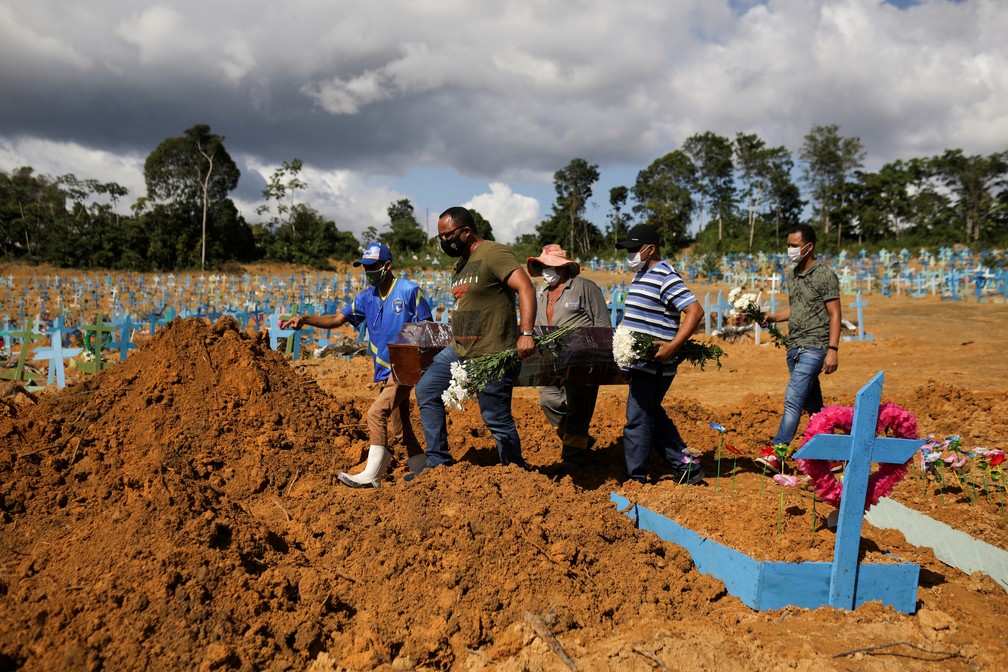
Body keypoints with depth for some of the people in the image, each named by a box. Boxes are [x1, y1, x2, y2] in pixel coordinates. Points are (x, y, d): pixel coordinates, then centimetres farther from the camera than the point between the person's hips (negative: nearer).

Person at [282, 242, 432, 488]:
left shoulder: (409, 290, -8)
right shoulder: (367, 297, 9)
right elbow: (337, 319, 4)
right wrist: (305, 319, -10)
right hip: (385, 371, 8)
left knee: (376, 413, -16)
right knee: (399, 426, 13)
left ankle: (371, 476, -10)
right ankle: (422, 470, 24)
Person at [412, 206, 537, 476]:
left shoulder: (494, 253, -13)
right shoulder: (459, 264, 16)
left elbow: (525, 288, -24)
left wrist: (526, 333, -33)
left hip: (492, 355, -10)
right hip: (458, 351, 10)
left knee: (497, 419, -3)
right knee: (426, 391, 10)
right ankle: (438, 462, 17)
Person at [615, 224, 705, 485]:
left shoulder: (665, 277, -15)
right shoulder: (640, 276, 16)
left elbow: (695, 311, -21)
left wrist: (672, 346, -27)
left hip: (653, 365, -10)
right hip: (638, 363, 10)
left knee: (637, 421, -4)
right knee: (654, 417, 17)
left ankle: (636, 480, 6)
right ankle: (686, 467, 25)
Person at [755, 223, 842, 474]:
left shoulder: (825, 275, -8)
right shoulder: (792, 276, 14)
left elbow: (834, 315, -10)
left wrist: (833, 349, -17)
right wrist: (773, 317, 5)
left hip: (813, 348, -8)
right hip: (794, 347, 8)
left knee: (792, 399, -16)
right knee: (813, 406, 13)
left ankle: (776, 454, -19)